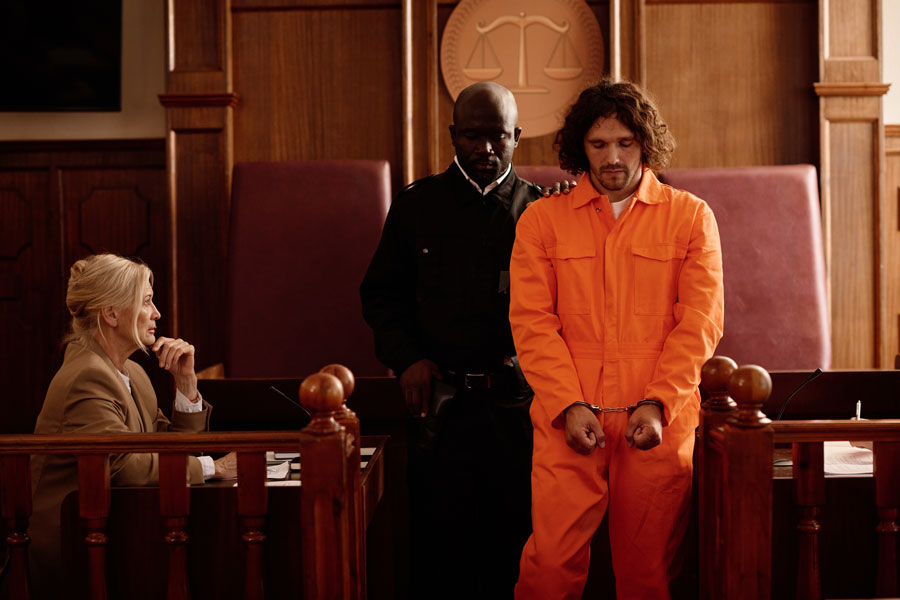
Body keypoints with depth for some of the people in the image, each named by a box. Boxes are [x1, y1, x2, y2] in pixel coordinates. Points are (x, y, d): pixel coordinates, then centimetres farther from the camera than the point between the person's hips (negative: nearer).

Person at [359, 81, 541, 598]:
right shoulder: (417, 205, 9)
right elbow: (381, 294, 13)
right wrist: (406, 358, -1)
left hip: (518, 405, 0)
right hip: (441, 405, 0)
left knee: (517, 547, 5)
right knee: (439, 553, 4)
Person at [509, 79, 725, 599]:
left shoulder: (691, 216, 10)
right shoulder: (542, 219, 11)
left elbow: (700, 322, 3)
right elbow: (532, 322, 3)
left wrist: (657, 405, -9)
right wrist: (568, 406, -9)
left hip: (661, 422, 0)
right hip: (568, 419, 0)